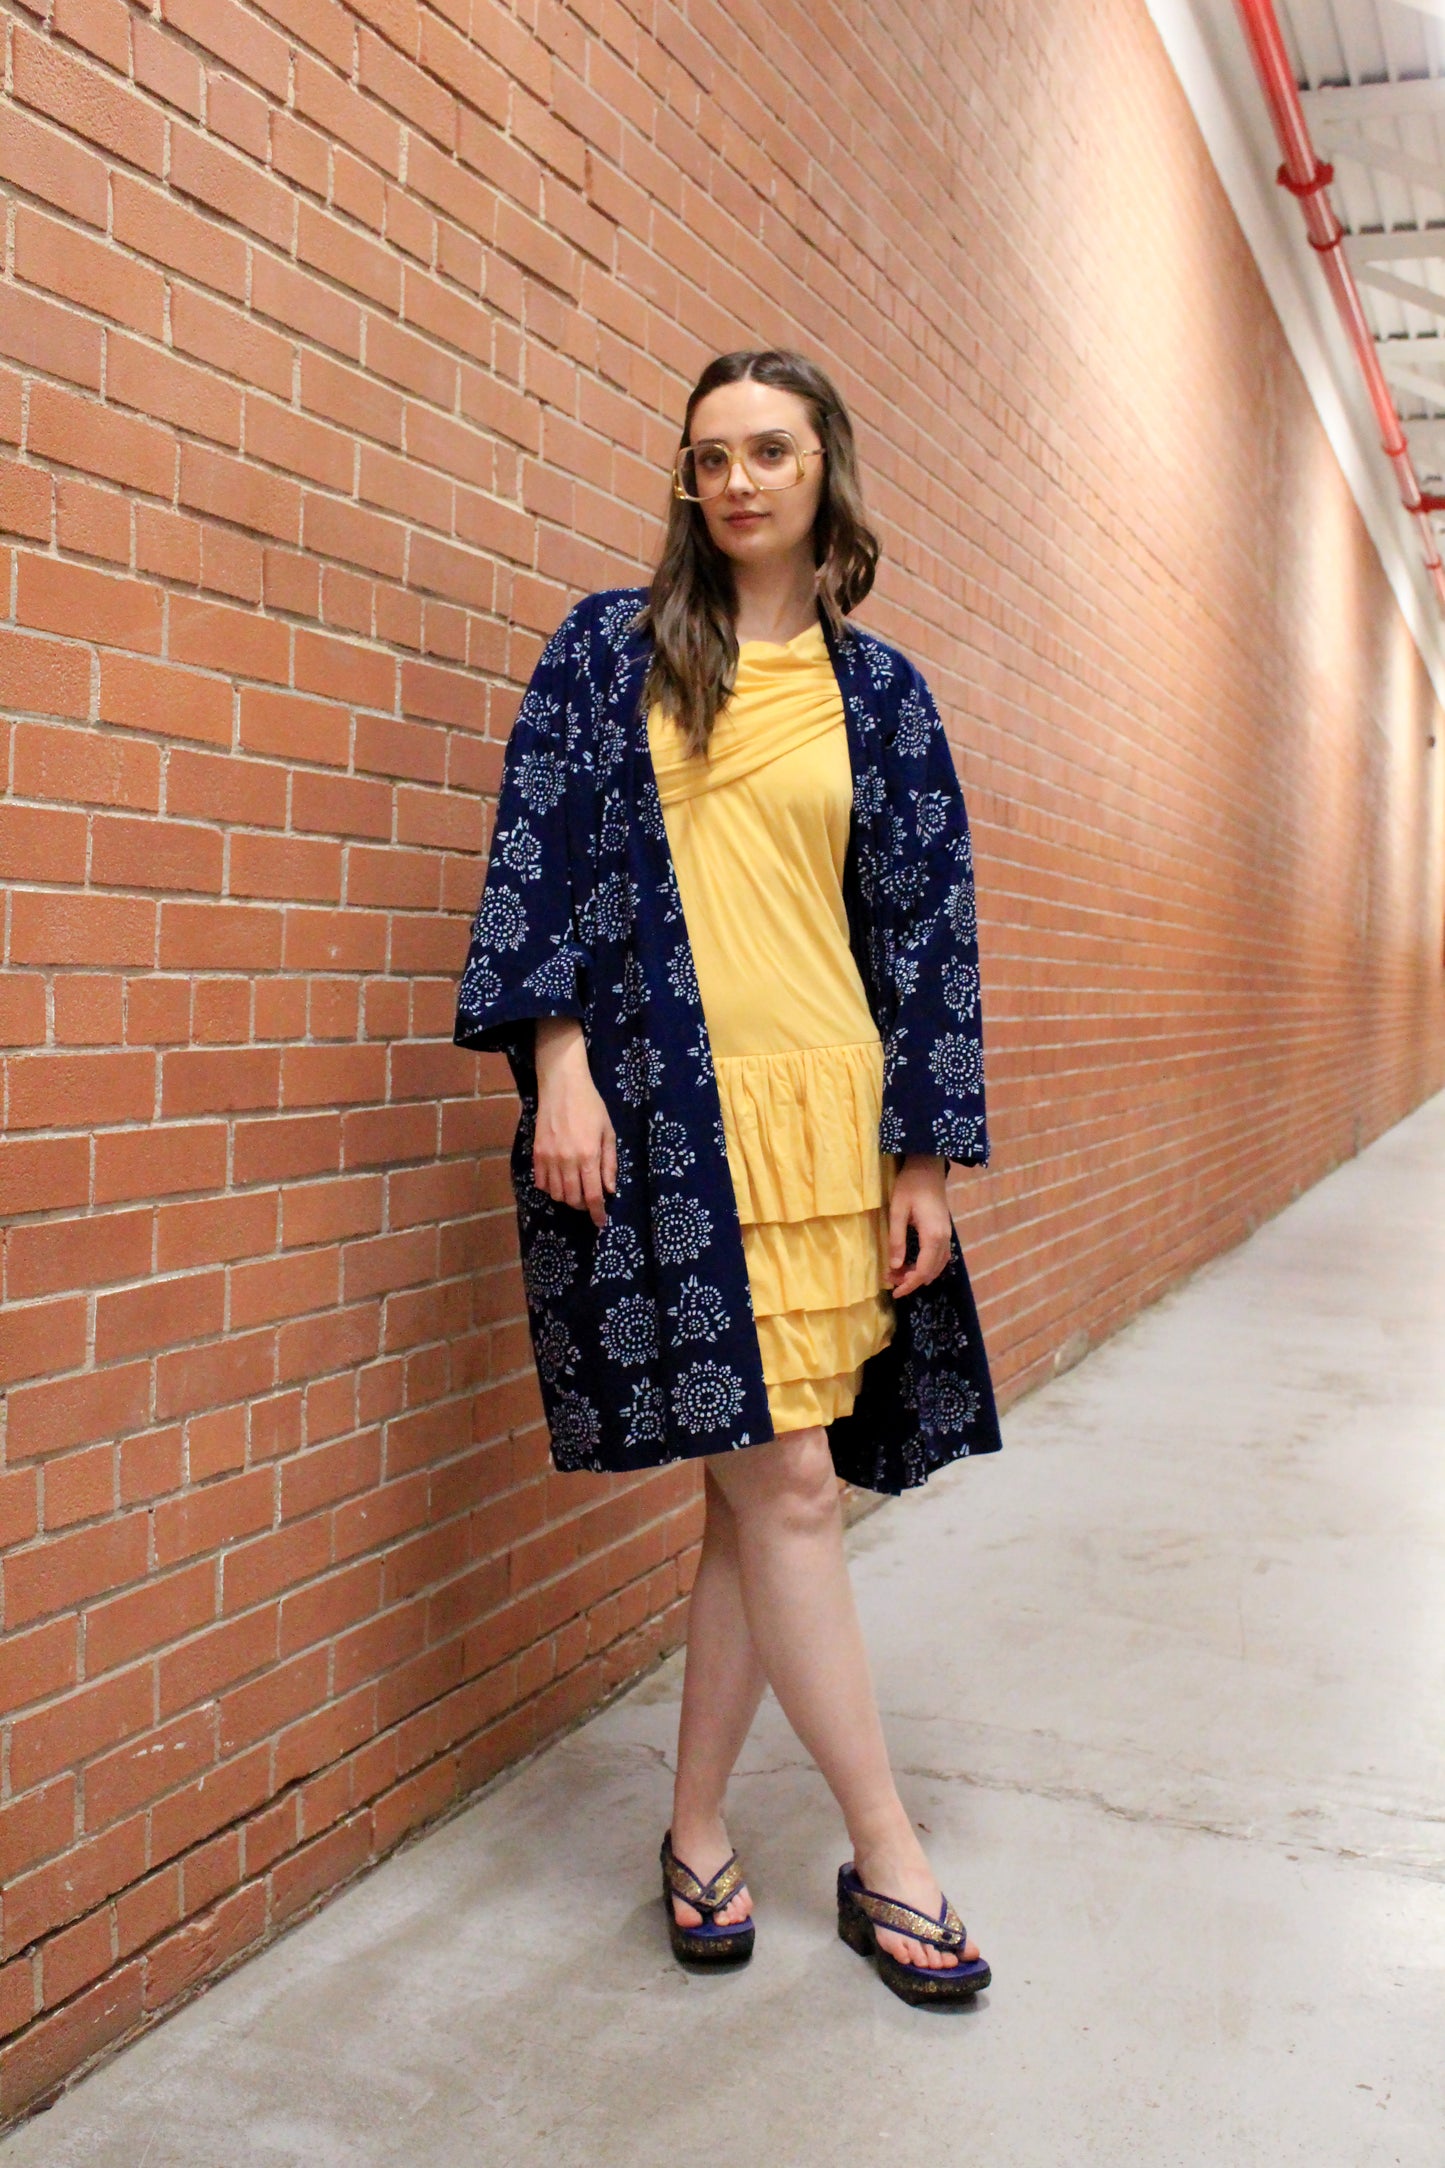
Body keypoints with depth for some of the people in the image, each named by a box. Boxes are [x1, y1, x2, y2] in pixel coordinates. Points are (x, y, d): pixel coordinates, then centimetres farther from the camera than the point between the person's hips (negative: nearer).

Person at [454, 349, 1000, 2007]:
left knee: (758, 1489, 5)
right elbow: (538, 848, 1)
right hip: (661, 1112, -3)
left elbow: (926, 919, 9)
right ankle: (887, 1860, 8)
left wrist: (926, 1156, 3)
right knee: (786, 1483, -5)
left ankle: (698, 1830, 22)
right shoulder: (609, 648, 8)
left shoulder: (878, 689, 13)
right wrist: (559, 1064, -11)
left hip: (826, 1116, 3)